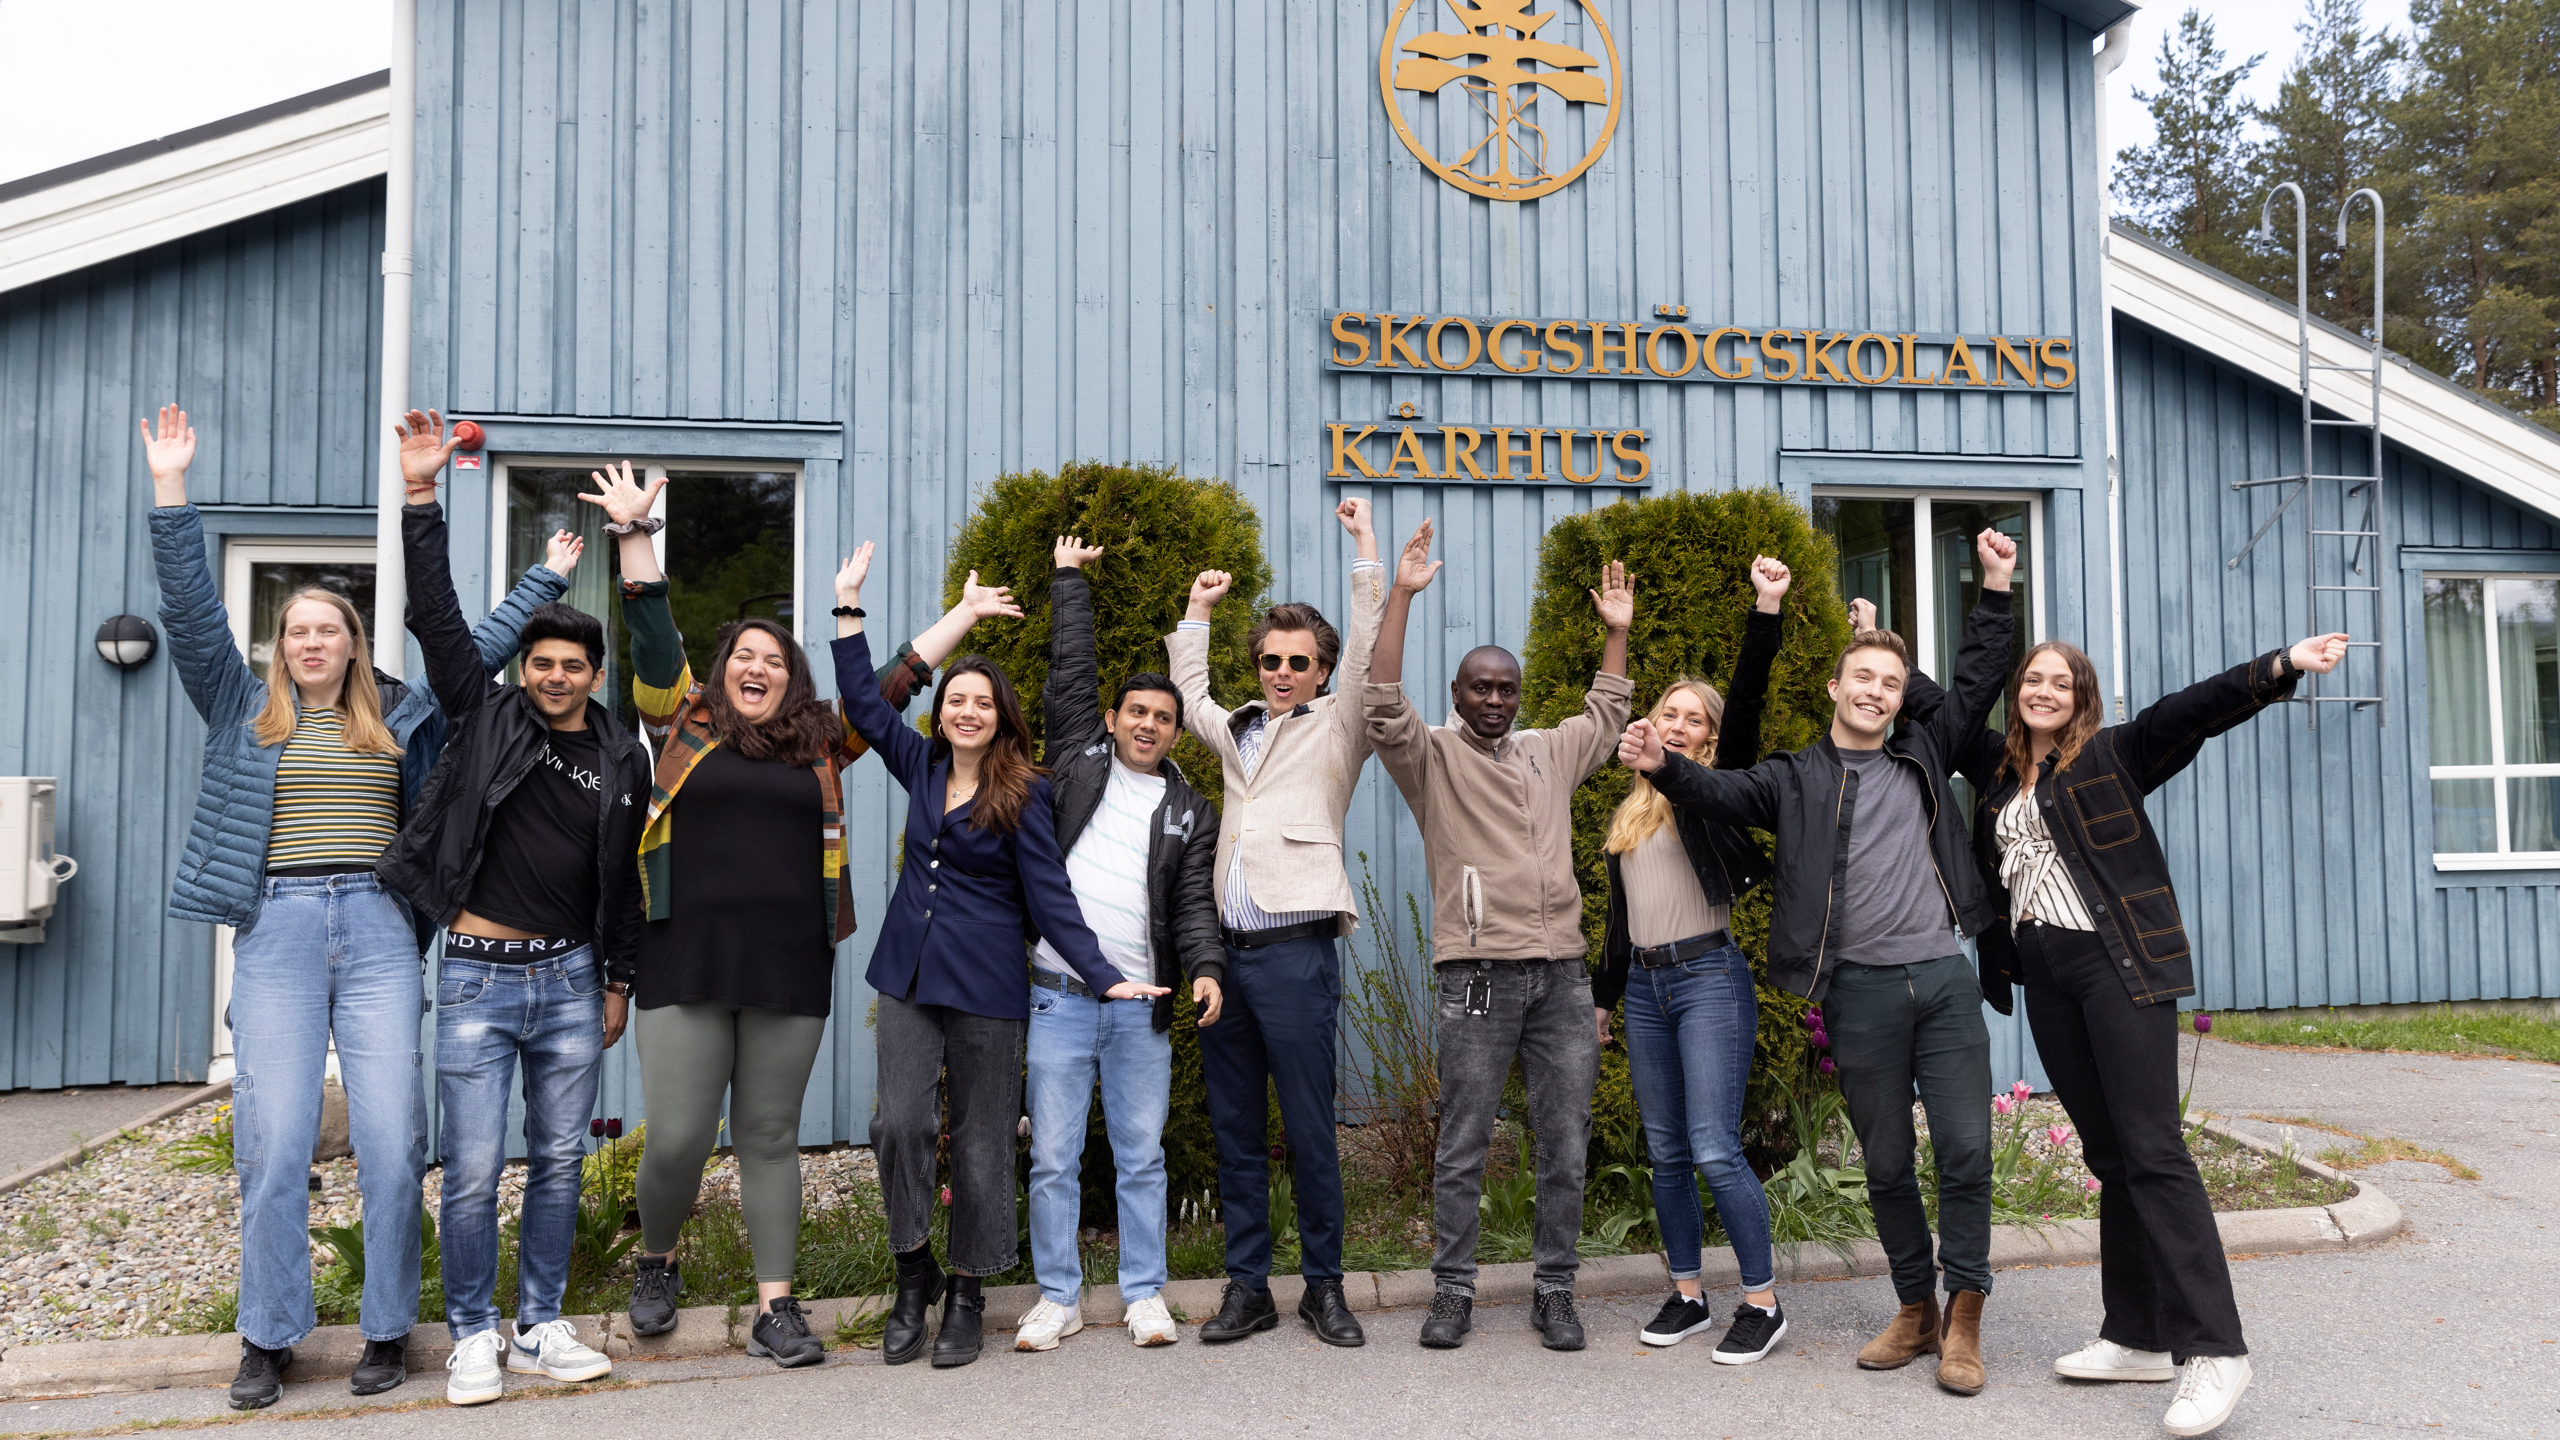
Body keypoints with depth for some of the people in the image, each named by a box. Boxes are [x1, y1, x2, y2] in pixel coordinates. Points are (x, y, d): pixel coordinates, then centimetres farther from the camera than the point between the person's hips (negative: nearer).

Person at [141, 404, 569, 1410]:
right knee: (275, 1142, -3)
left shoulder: (400, 716, 15)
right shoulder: (245, 710, 13)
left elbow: (481, 647, 20)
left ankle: (388, 1331, 9)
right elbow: (191, 613, 4)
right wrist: (171, 490, -2)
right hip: (277, 931, 0)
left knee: (392, 1141, -3)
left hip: (378, 930, 1)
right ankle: (268, 1339, 10)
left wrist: (547, 578, 21)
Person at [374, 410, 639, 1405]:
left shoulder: (622, 760, 7)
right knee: (473, 1172, -3)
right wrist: (420, 497, -14)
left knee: (558, 1163, 8)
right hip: (477, 976, -2)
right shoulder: (486, 716, 2)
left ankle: (540, 1329, 21)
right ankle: (472, 1338, 12)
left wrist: (615, 982, 12)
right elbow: (436, 617, -6)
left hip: (569, 978, 2)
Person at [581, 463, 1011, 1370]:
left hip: (790, 968, 1)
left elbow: (892, 684, 19)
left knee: (770, 1140, 7)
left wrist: (963, 616, 23)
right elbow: (652, 638, 6)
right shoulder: (684, 727, 10)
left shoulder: (823, 746, 13)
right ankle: (656, 1263, 29)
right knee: (677, 1141, -2)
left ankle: (776, 1310, 15)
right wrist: (633, 531, 1)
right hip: (686, 963, -1)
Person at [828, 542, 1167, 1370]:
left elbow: (1049, 894, -6)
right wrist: (849, 606, 15)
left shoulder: (1024, 794, -5)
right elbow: (863, 704, 17)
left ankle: (966, 1298, 18)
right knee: (900, 1123, -9)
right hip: (907, 975, 4)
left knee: (980, 1142, 4)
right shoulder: (923, 767, 8)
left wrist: (1103, 976, -14)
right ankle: (913, 1279, 10)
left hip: (986, 986, -4)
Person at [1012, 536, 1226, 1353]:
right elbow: (1070, 670, 8)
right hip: (1058, 998, -1)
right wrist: (1070, 578, 13)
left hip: (1143, 1006, 1)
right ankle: (1058, 1298, 15)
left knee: (1141, 1157, 7)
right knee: (1053, 1157, 3)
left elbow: (1194, 901, 3)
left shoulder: (1189, 812, 12)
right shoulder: (1077, 760, 9)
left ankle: (1145, 1294, 18)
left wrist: (1206, 968, -15)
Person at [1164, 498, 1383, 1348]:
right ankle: (1247, 1288, 16)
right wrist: (1197, 610, 35)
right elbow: (1188, 694, 36)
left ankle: (1324, 1287, 11)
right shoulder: (1239, 731, 19)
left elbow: (1369, 655, -7)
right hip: (1227, 952, 5)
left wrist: (1366, 553, -8)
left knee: (1310, 1132, -2)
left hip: (1296, 951, -5)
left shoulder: (1336, 727, 5)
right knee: (1235, 1132, 8)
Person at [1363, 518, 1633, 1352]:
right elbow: (1382, 705, -11)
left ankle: (1555, 1292, 16)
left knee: (1566, 1148, 5)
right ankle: (1453, 1291, 13)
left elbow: (1606, 717, 35)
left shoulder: (1549, 753, 20)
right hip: (1477, 978, -4)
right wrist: (1402, 596, -15)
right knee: (1463, 1145, 1)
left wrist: (1617, 631, 28)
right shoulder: (1432, 757, 4)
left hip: (1562, 977, 4)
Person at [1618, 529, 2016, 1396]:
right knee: (1886, 1162, 7)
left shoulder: (1922, 757, 16)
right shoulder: (1795, 778, 9)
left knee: (1965, 1148, -5)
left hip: (1944, 979, 1)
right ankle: (1914, 1308, 21)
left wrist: (1996, 587, 9)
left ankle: (1962, 1317, 6)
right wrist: (1662, 767, -26)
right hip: (1860, 991, -1)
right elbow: (1721, 794, -5)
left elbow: (1977, 683, 16)